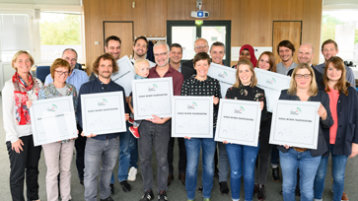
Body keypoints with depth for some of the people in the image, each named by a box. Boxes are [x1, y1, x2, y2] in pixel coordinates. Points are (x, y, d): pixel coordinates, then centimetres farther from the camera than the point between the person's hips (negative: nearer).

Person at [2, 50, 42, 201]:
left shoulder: (37, 83, 7)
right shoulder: (10, 85, -4)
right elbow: (7, 114, -7)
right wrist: (14, 138, -13)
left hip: (36, 132, 4)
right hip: (18, 135, -4)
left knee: (33, 168, 15)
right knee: (18, 172, 1)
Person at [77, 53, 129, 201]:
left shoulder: (119, 89, 8)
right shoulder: (86, 87, 1)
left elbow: (124, 111, 13)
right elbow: (80, 111, -3)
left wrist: (125, 117, -11)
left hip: (113, 138, 3)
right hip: (94, 138, -3)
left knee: (108, 170, 17)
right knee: (91, 174, -2)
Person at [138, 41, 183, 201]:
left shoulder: (177, 76, 0)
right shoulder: (146, 73, 6)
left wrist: (165, 118, -15)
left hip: (163, 123, -2)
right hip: (144, 122, 2)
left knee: (162, 159, 6)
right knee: (144, 158, 9)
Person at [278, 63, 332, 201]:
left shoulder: (322, 96, 1)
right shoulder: (285, 95, 2)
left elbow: (329, 124, 2)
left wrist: (324, 116, -21)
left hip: (311, 151, 0)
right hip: (288, 149, 1)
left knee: (307, 190, 11)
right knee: (287, 186, 14)